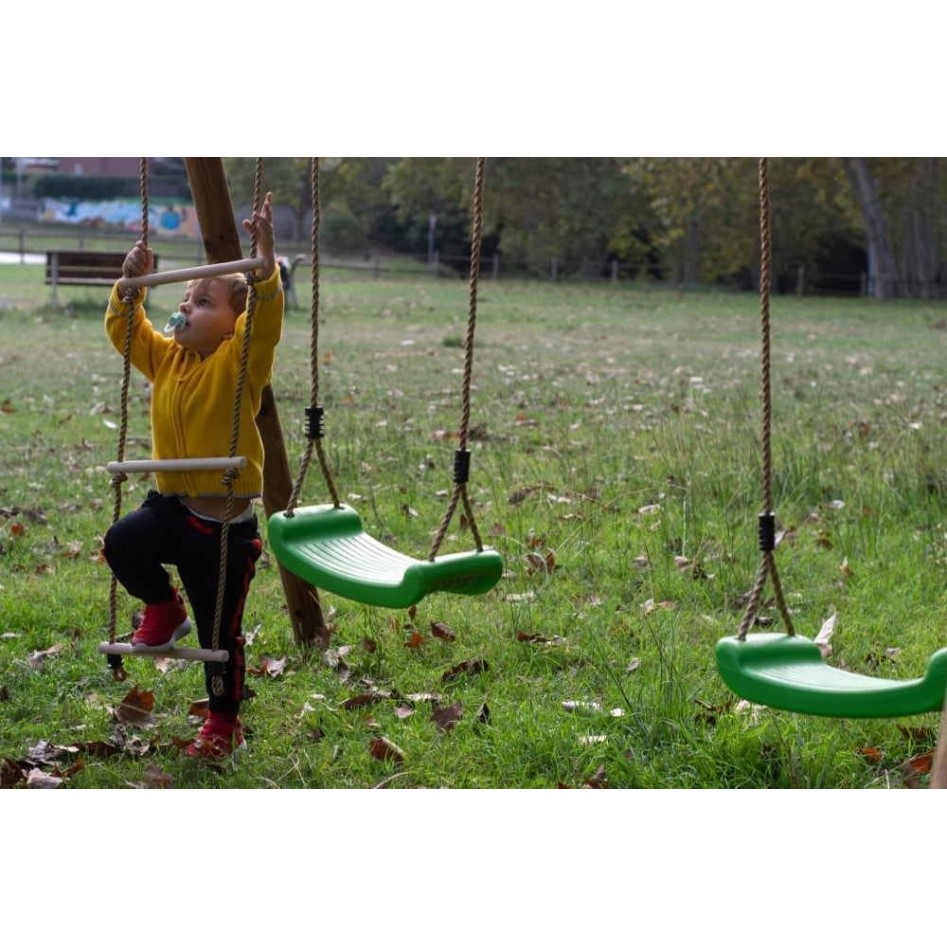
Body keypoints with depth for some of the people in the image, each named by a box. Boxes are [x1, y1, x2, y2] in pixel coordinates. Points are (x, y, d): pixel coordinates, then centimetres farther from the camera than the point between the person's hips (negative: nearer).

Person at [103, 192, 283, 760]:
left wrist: (266, 263, -40)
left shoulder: (239, 361, -11)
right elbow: (124, 329, 16)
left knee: (220, 633, 3)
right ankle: (164, 608, 7)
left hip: (226, 521, -5)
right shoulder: (165, 358, 7)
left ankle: (224, 725, 24)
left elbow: (266, 319, -28)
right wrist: (132, 284, 2)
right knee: (122, 543, -25)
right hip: (173, 505, 5)